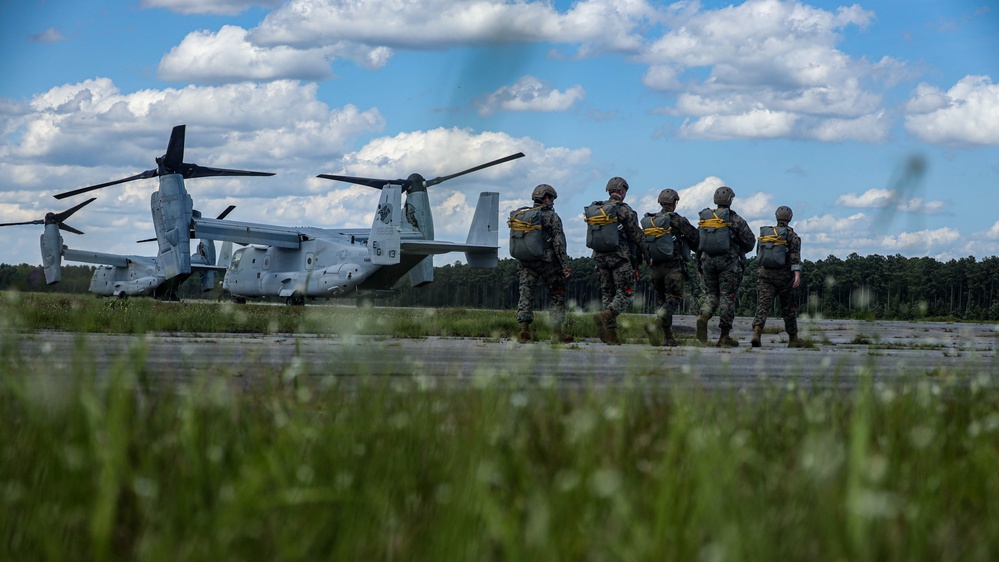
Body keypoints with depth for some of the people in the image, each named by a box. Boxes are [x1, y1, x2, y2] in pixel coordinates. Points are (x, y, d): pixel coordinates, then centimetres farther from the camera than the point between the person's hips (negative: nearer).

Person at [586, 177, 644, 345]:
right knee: (626, 293, -2)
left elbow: (593, 237, 13)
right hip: (620, 256, -6)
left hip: (600, 256, 6)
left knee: (607, 292, 11)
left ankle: (611, 335, 6)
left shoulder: (594, 210, 10)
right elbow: (637, 236, -6)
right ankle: (606, 315, -27)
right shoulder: (625, 211, -9)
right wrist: (641, 256, 6)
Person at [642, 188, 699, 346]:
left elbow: (643, 244, 11)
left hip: (655, 267, 6)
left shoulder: (649, 221, 9)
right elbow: (695, 239, -6)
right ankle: (656, 325, -29)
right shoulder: (677, 220, -9)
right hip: (673, 267, -6)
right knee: (673, 300, -5)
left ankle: (668, 337, 13)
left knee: (663, 301, 14)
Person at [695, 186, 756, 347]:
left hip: (708, 261, 4)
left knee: (712, 294, 16)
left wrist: (699, 264, 19)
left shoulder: (704, 219, 9)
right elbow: (750, 241, -3)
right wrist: (740, 251, 18)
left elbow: (697, 242, 12)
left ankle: (703, 317, -14)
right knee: (727, 297, 0)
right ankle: (724, 336, -1)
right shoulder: (735, 220, -5)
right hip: (728, 261, -4)